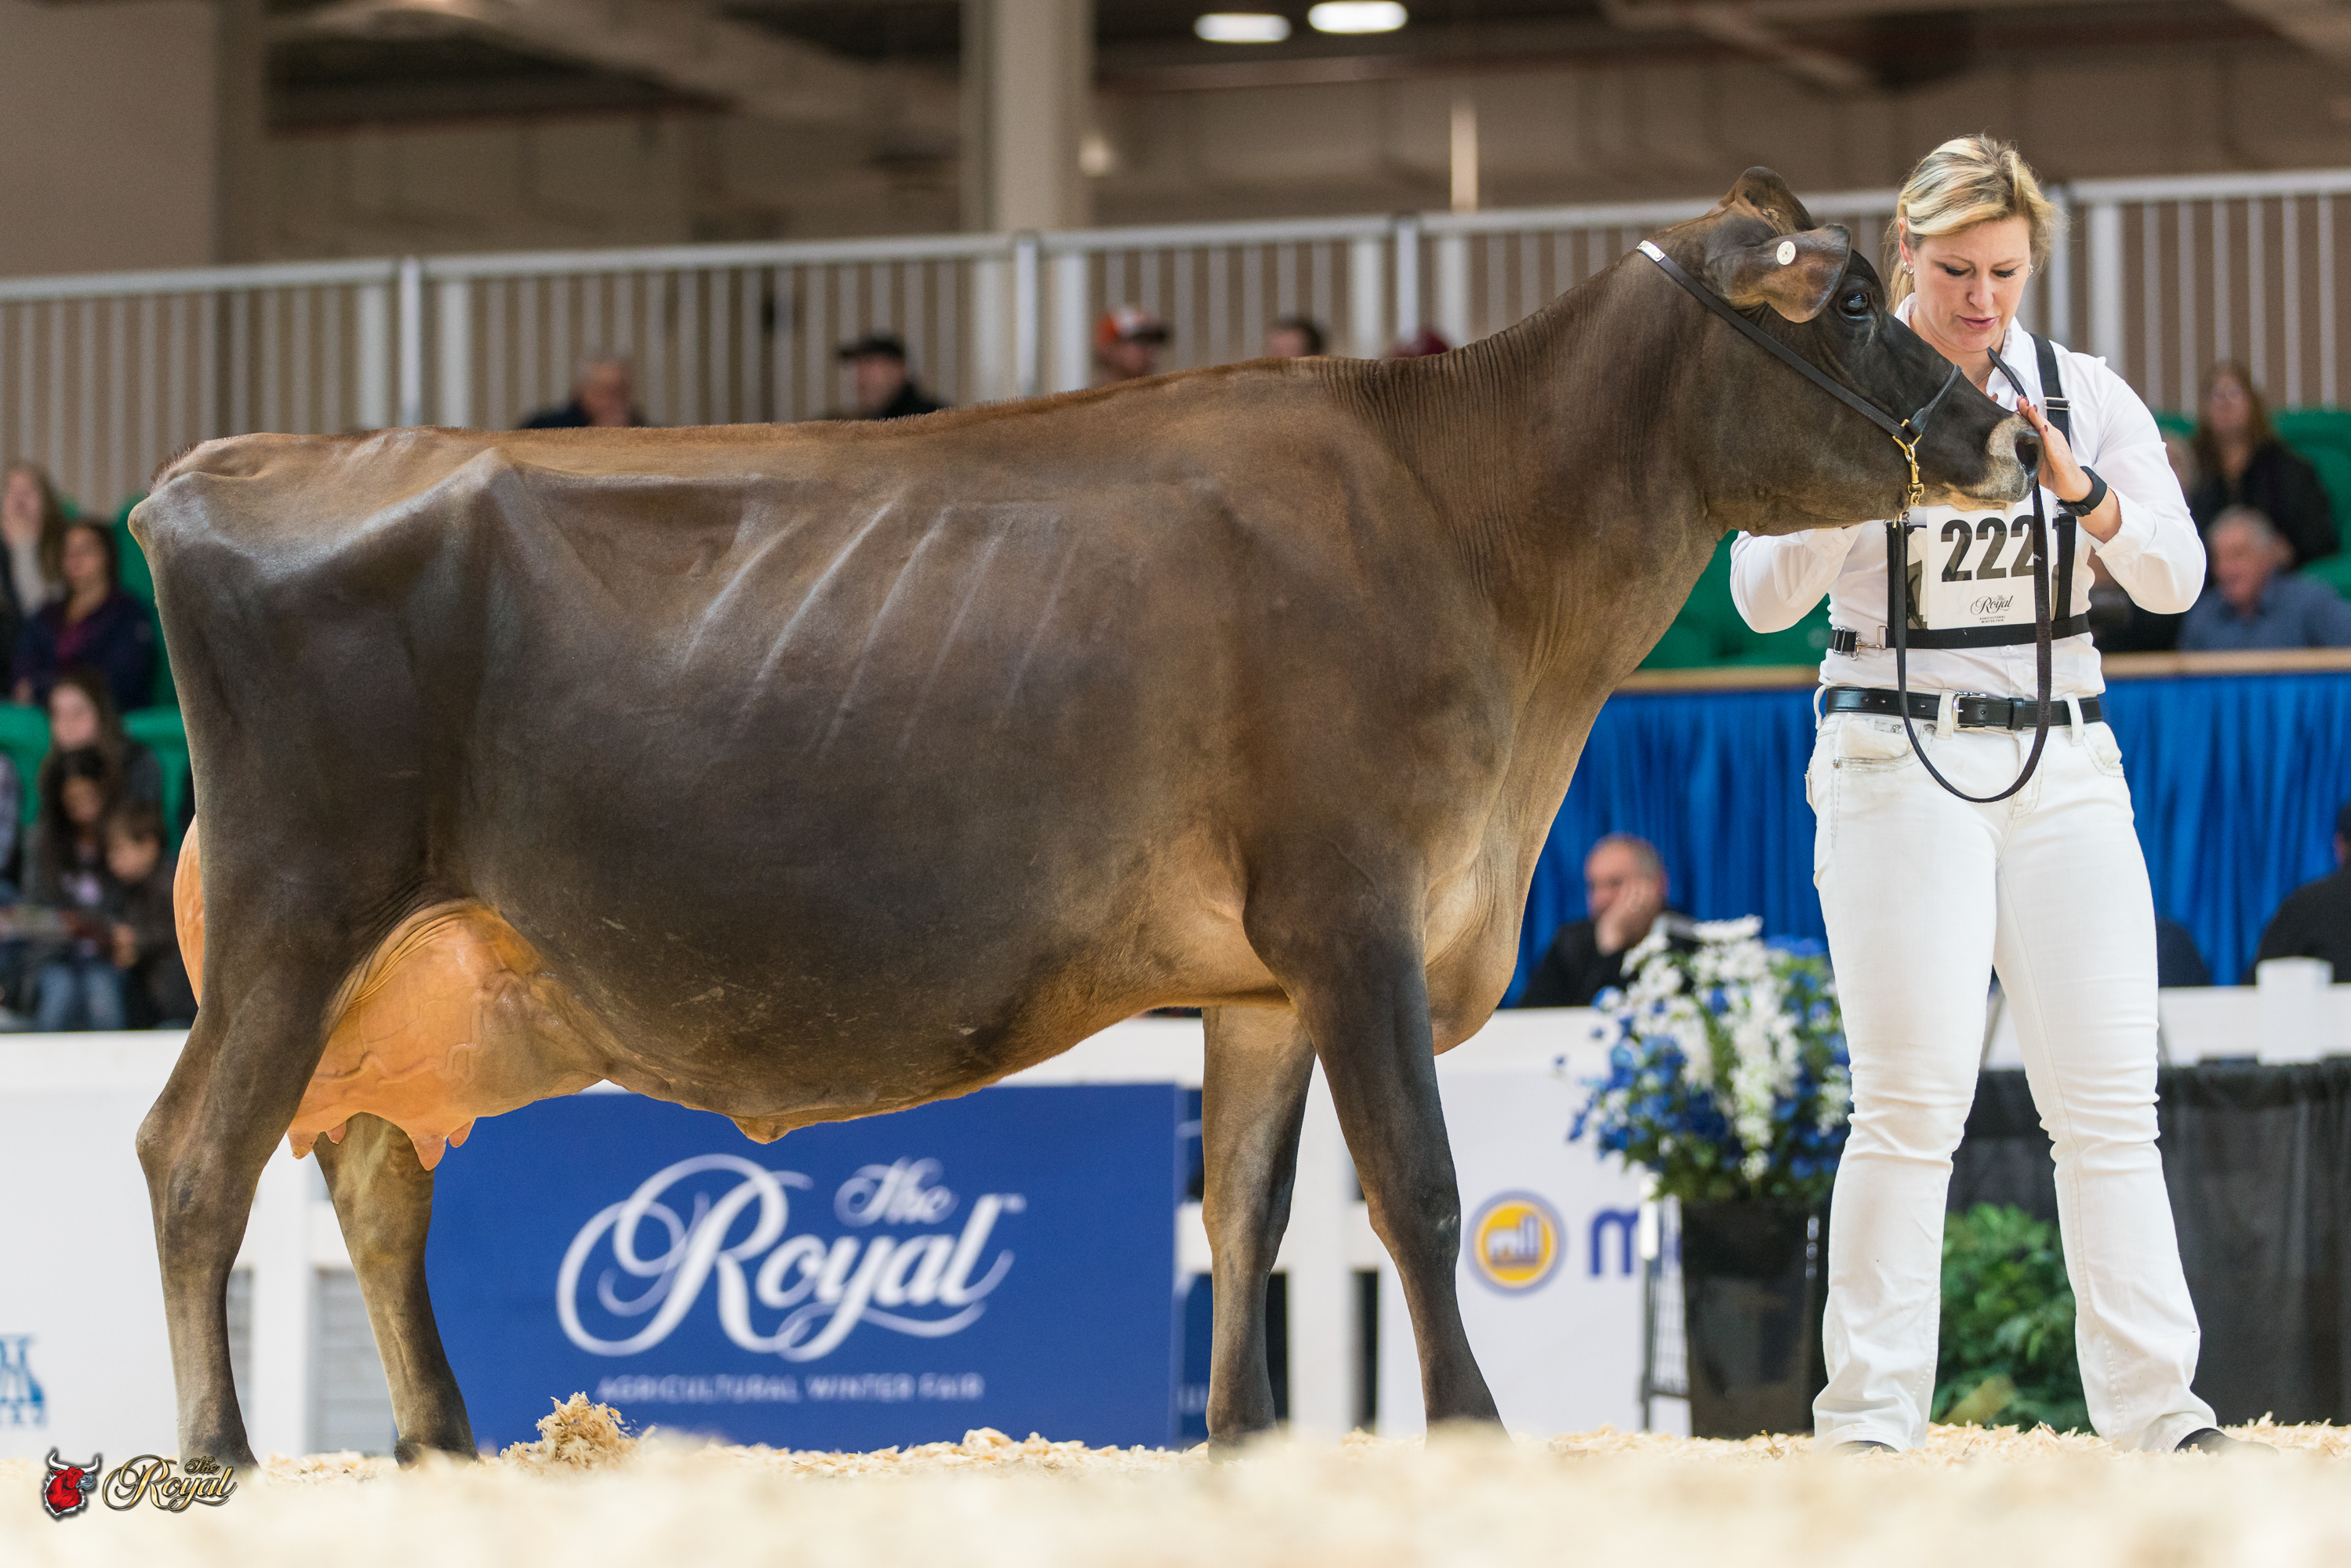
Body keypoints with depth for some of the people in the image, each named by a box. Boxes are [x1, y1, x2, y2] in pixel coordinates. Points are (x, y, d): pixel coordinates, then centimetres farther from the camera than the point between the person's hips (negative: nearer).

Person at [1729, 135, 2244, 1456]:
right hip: (1898, 764, -3)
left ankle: (2156, 1407, -1)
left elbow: (2176, 579, -1)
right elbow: (1765, 598, -6)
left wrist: (2082, 491, -18)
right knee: (1914, 1103, -10)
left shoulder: (2088, 394, 8)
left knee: (2111, 1102, -2)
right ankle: (1871, 1415, -6)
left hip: (2065, 764, 3)